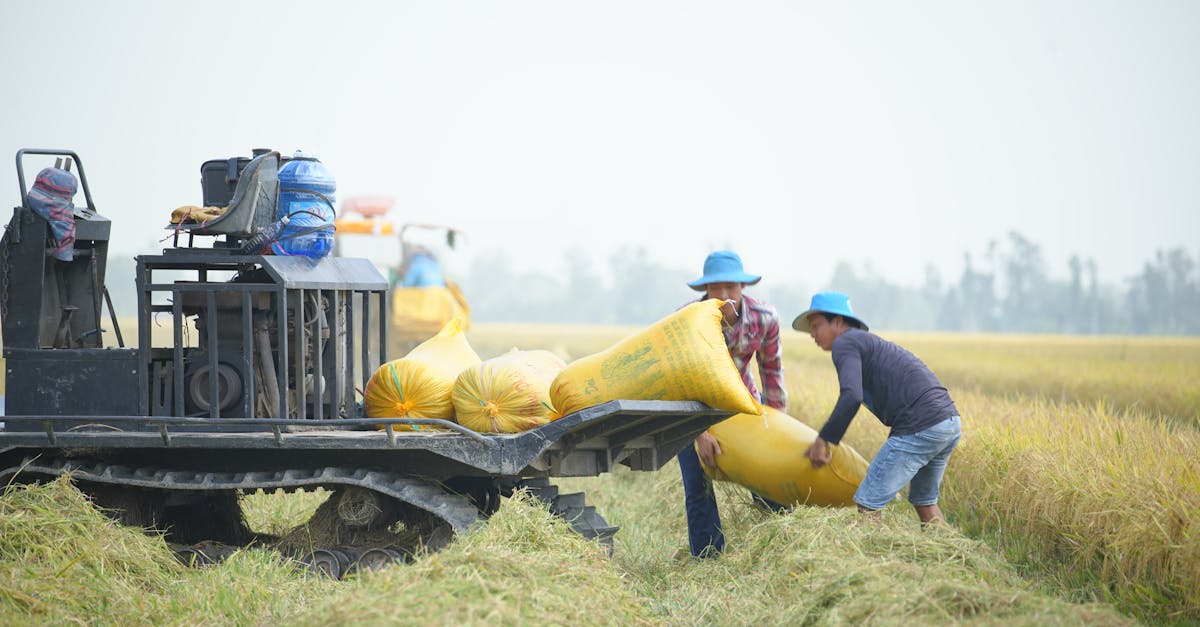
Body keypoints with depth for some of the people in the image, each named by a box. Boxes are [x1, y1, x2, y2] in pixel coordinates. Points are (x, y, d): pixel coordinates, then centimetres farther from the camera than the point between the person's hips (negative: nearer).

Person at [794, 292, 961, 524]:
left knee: (867, 504, -7)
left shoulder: (844, 343, 0)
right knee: (924, 502, 25)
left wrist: (822, 440, -8)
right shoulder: (871, 342, 28)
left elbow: (851, 397, -16)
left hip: (919, 429, -10)